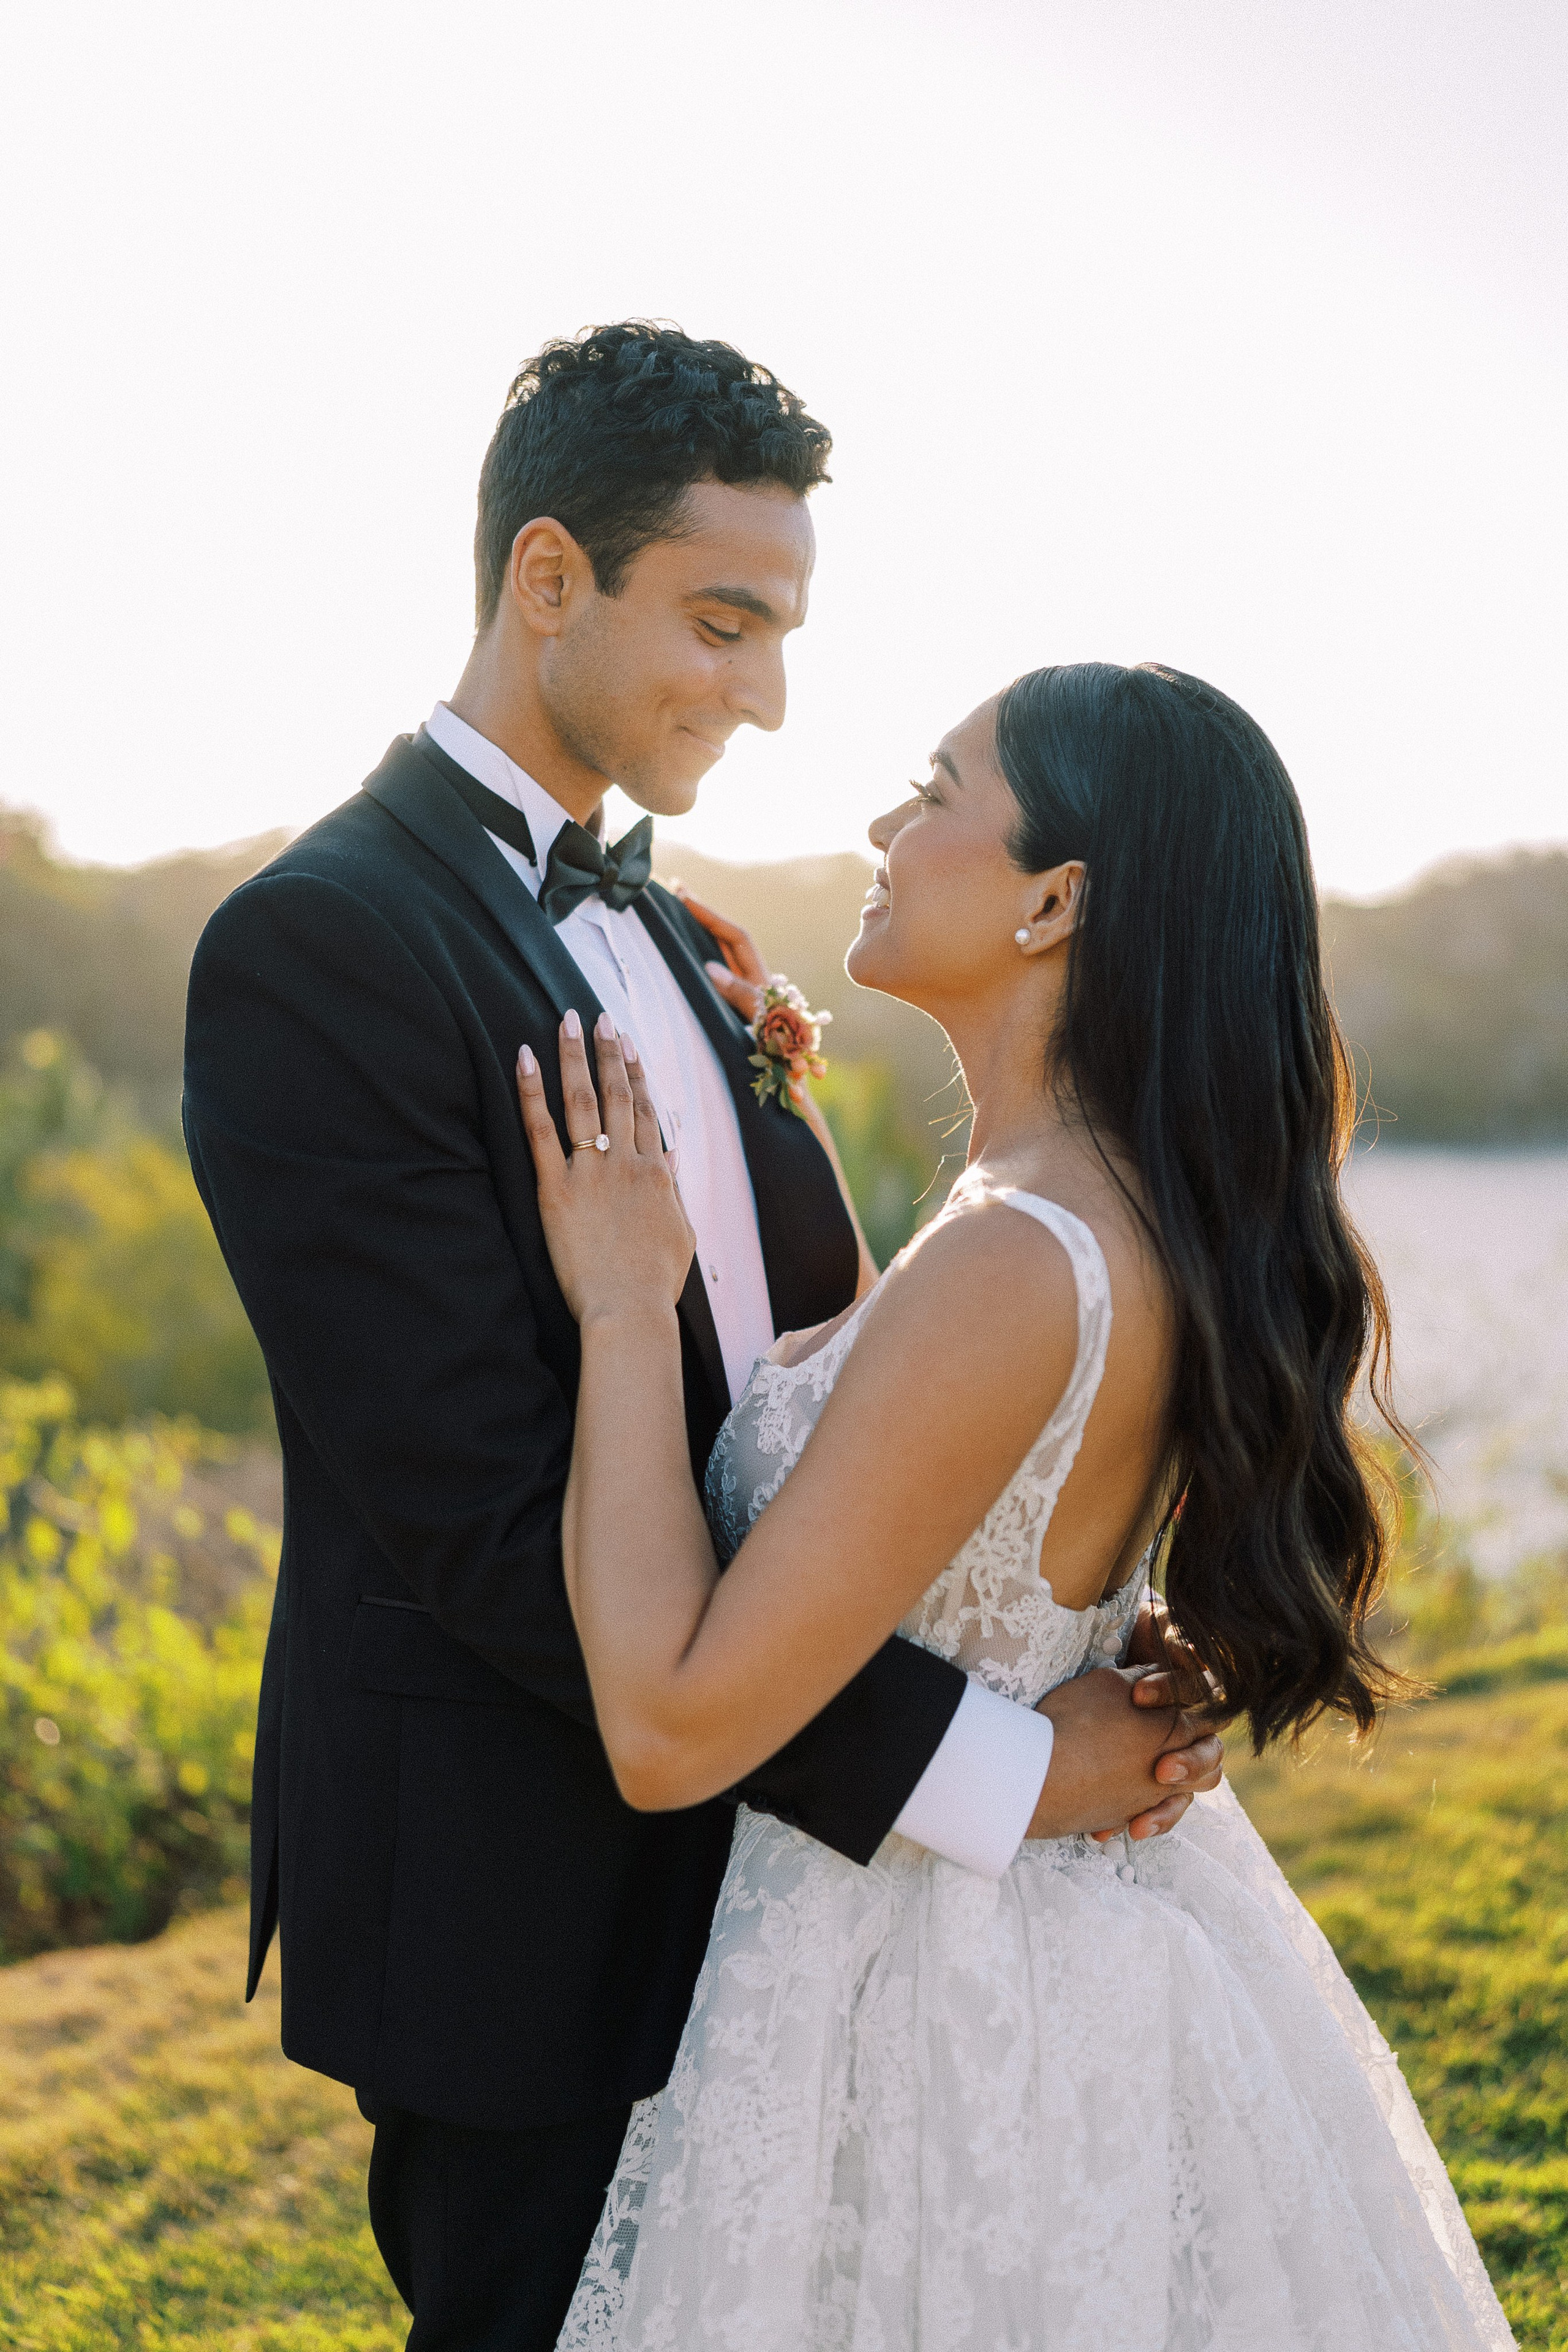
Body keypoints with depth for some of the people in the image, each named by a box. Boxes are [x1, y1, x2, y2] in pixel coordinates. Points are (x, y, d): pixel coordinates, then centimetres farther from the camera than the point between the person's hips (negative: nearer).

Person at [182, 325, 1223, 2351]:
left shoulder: (640, 917, 9)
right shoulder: (320, 944, -19)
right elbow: (487, 1520, -25)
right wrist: (977, 1768, -25)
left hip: (719, 1842, 8)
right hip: (519, 1906, -8)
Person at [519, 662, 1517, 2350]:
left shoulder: (1013, 1267, -30)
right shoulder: (1154, 1217, -1)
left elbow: (670, 1729, -28)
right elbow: (867, 1411, 19)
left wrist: (627, 1313, -20)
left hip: (944, 2005, -9)